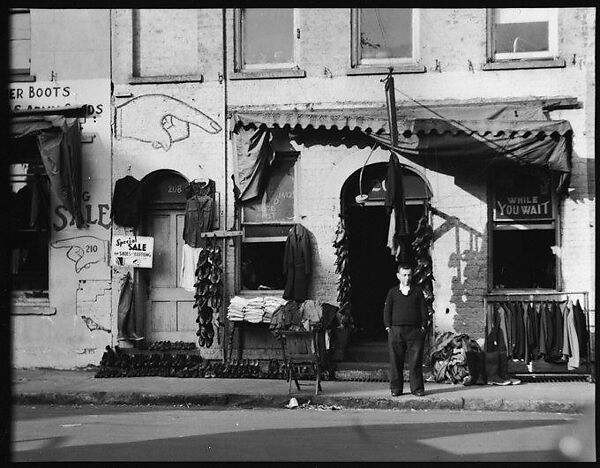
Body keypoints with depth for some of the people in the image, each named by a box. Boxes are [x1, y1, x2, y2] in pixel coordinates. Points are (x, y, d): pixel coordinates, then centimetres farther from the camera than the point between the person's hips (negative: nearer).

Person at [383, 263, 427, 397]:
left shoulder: (418, 291, 14)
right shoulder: (393, 292, 13)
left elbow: (423, 309, 11)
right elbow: (387, 310, 9)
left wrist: (423, 327, 1)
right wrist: (388, 328, -1)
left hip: (414, 331, 0)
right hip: (396, 331, 0)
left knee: (415, 361, -3)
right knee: (395, 362, 0)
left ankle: (417, 388, 3)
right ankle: (396, 388, 5)